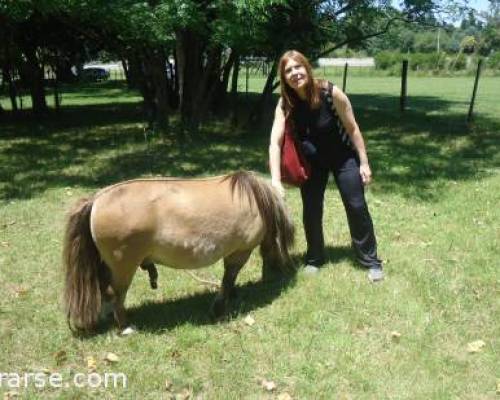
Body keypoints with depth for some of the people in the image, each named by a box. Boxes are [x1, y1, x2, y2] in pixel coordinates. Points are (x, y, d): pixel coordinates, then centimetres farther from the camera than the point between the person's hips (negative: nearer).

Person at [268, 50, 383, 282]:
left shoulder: (331, 93, -26)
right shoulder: (285, 104, -20)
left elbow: (352, 128, -17)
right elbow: (275, 142, -27)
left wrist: (364, 163, -14)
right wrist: (275, 181, -38)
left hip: (344, 157, -2)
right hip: (313, 162, 2)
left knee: (357, 207, 1)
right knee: (310, 211, 4)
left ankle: (371, 261, 16)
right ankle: (314, 259, 25)